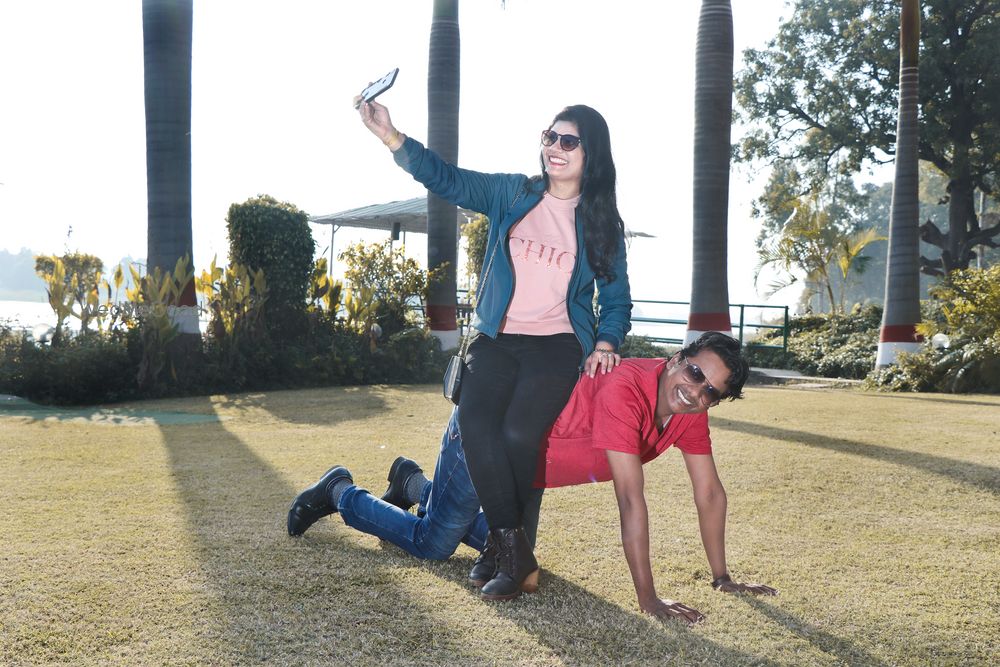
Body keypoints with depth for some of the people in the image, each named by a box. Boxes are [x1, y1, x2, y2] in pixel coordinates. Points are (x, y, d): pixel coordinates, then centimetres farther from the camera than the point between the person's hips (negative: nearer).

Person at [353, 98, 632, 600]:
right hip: (498, 339, 2)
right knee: (476, 424, -26)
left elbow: (616, 300, 12)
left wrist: (605, 343, -8)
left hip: (557, 344, -1)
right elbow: (446, 179, 0)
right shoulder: (513, 194, 9)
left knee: (519, 434, -25)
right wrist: (390, 136, -14)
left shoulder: (601, 224, 8)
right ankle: (515, 552, -16)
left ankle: (500, 543, -1)